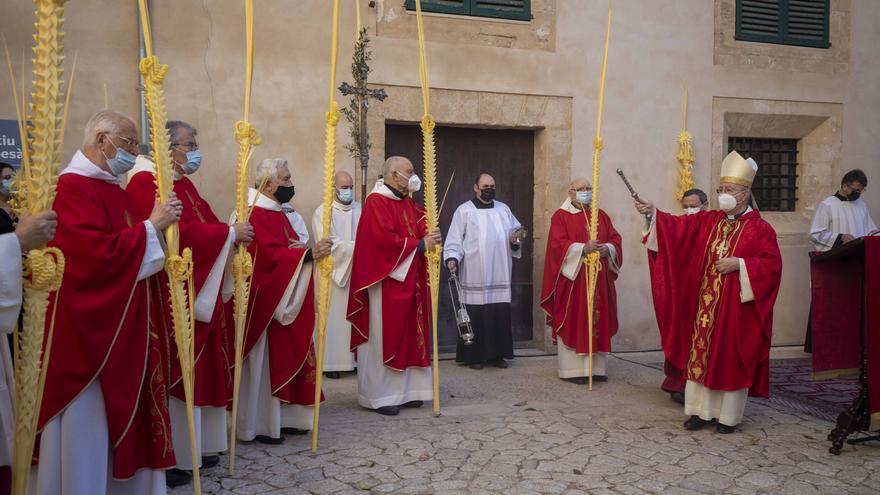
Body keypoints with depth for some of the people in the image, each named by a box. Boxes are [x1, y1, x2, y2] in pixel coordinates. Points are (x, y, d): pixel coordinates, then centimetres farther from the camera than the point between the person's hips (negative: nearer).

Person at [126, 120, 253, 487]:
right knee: (176, 374, -3)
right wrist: (229, 233, -16)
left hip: (198, 292, 10)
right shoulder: (147, 182, -14)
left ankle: (192, 446, 24)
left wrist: (235, 234, -7)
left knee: (197, 370, 14)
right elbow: (181, 233, -25)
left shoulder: (184, 184, 17)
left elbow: (203, 227, 13)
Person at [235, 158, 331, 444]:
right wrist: (308, 254, -35)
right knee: (266, 362, -3)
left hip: (287, 301, 10)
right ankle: (260, 425, 7)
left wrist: (299, 249, -1)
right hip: (266, 301, -10)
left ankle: (282, 417, 22)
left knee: (286, 358, 13)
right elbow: (271, 255, -26)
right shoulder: (257, 214, -16)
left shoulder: (276, 212, 16)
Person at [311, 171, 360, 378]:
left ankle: (356, 358, 10)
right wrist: (356, 247, -17)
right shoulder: (322, 212, -3)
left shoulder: (360, 210, 10)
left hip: (358, 273, 4)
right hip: (334, 272, -4)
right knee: (334, 316, -2)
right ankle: (332, 362, 3)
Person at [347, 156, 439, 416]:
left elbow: (421, 226, 20)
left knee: (408, 336, 10)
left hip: (409, 280, 9)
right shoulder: (377, 202, -12)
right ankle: (378, 395, 6)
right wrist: (419, 244, -14)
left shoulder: (408, 203, 16)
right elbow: (386, 240, -22)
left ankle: (404, 390, 18)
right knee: (384, 337, -3)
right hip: (385, 281, -9)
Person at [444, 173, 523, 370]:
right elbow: (454, 239, -2)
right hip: (475, 276, -4)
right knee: (475, 315, -3)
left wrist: (515, 240, -4)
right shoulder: (464, 211, 2)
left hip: (499, 275, 4)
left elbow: (516, 231, 18)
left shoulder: (503, 209, 14)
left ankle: (496, 354, 14)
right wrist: (452, 258, -16)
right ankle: (473, 356, 8)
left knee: (500, 314, 3)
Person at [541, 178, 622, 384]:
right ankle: (573, 369, 1)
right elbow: (557, 244, -13)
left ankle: (596, 367, 14)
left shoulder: (602, 216, 16)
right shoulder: (561, 216, -1)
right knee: (574, 323, -5)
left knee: (598, 322, 6)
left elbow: (615, 239, 10)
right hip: (572, 278, -5)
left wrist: (607, 249, -12)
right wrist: (583, 248, -24)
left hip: (599, 280, 5)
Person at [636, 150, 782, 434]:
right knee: (701, 354, 6)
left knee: (731, 358, 3)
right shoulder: (707, 221, 8)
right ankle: (700, 410, 16)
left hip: (737, 306, -4)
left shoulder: (760, 228, -4)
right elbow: (677, 226, -2)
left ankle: (728, 415, 15)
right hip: (705, 305, 4)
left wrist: (739, 264, -17)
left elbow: (773, 264, -7)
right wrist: (653, 214, -17)